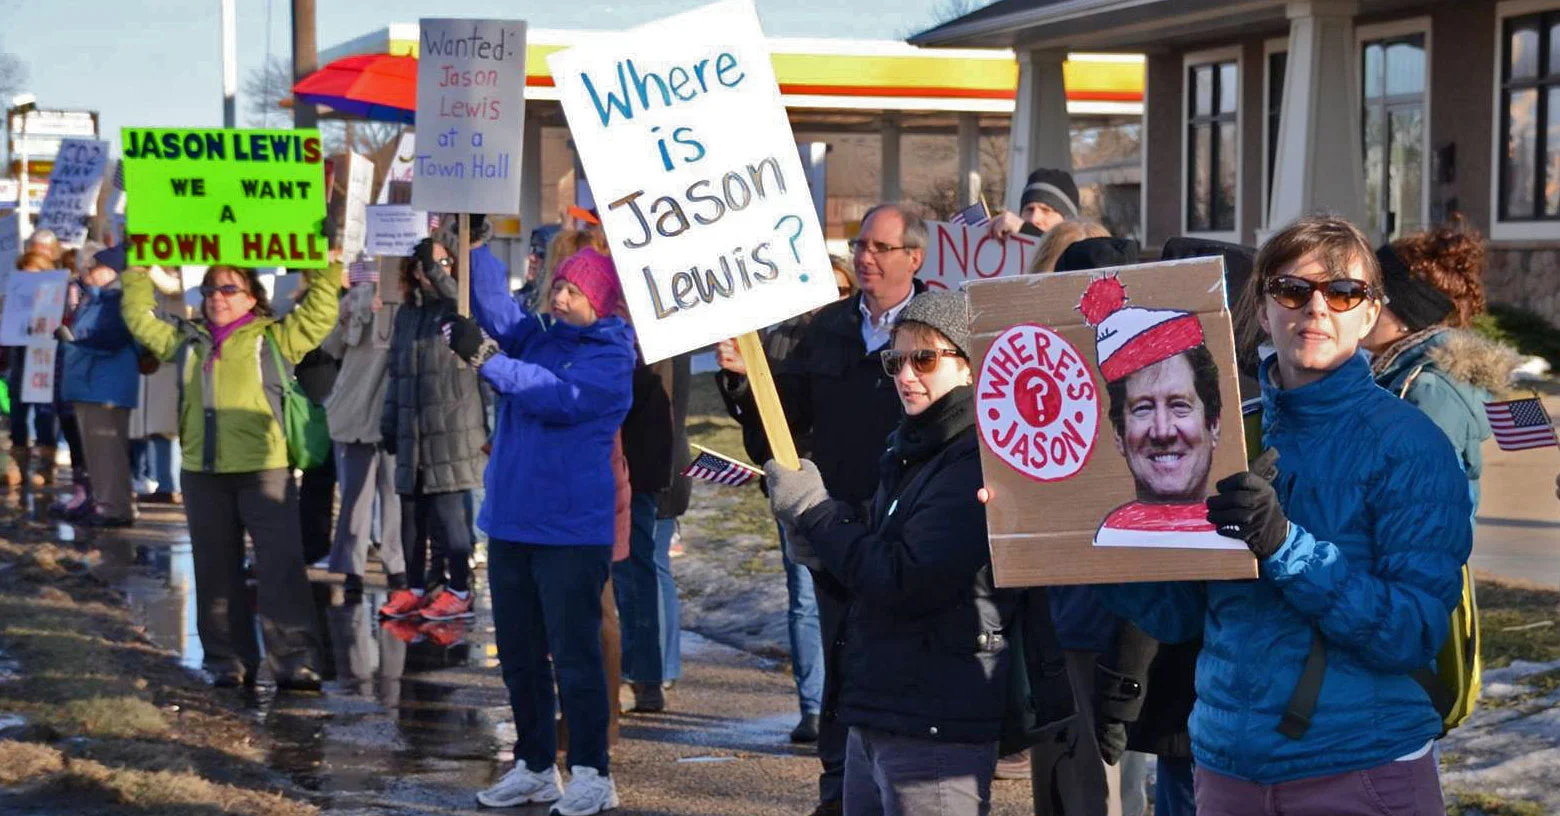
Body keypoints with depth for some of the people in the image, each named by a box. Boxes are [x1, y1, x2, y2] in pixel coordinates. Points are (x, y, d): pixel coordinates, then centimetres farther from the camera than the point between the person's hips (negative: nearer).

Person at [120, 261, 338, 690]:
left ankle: (296, 660, -9)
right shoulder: (187, 340, 15)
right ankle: (230, 662, 18)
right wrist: (137, 271, 19)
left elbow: (319, 316, -2)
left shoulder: (273, 337, 4)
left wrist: (322, 272, -8)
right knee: (216, 572, 9)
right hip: (202, 473, 5)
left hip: (264, 470, -4)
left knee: (281, 568, -9)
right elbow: (140, 317, 25)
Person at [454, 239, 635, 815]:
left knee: (574, 656, -3)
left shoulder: (610, 358, -7)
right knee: (519, 655, 13)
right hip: (510, 525, 7)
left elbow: (559, 396, -23)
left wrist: (484, 358, -26)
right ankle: (534, 767, 24)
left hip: (572, 531, -7)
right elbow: (493, 299, -2)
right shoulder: (536, 336, 10)